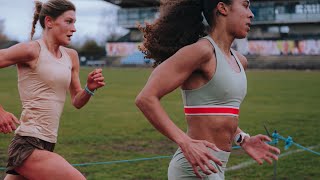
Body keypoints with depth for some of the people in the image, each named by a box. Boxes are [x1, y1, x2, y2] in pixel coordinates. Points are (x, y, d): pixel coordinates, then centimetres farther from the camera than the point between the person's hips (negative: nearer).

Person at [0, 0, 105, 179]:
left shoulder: (71, 56, 12)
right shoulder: (31, 50, -10)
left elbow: (77, 102, 17)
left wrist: (90, 89, -4)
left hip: (46, 144, 8)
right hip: (28, 146, -8)